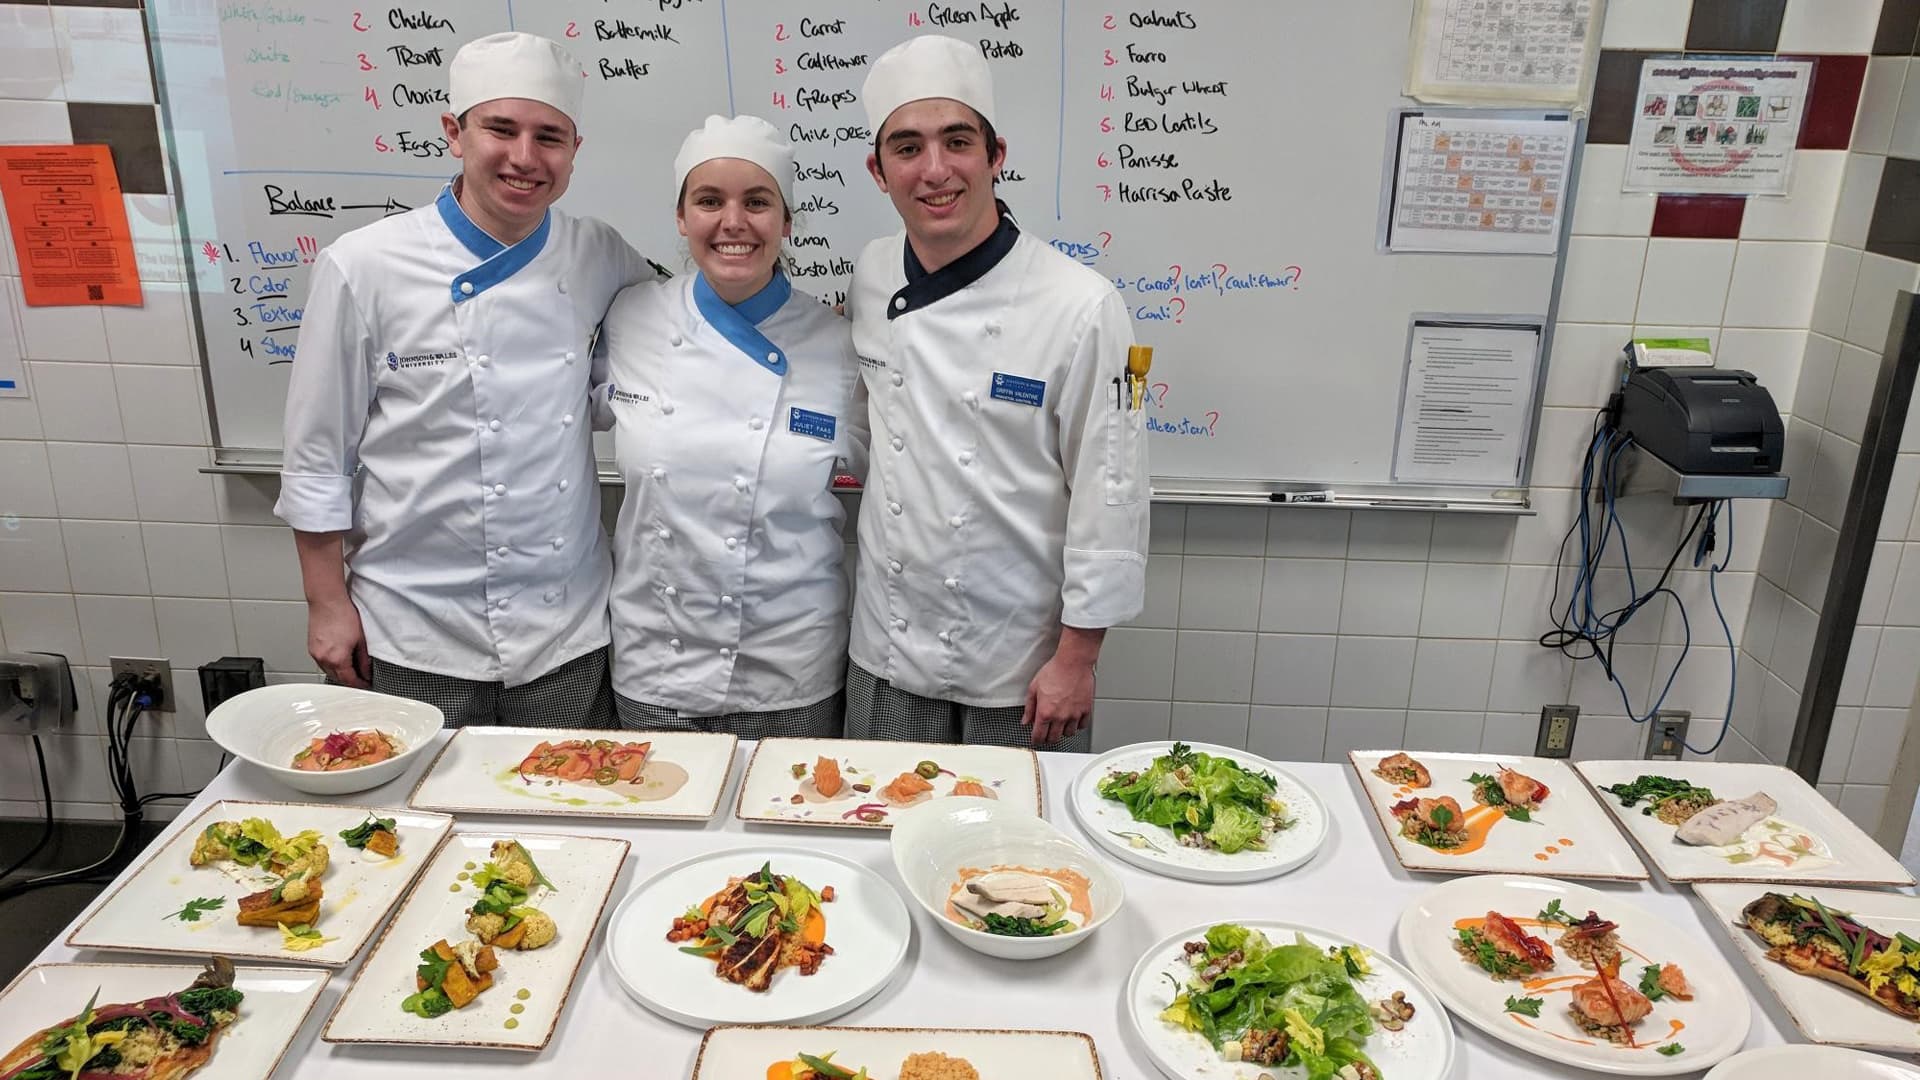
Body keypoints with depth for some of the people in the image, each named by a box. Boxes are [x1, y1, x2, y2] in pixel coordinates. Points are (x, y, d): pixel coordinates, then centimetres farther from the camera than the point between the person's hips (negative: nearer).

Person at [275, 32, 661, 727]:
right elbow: (315, 460, -4)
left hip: (569, 628, 3)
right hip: (414, 637, -2)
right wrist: (328, 605, -2)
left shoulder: (600, 259, -1)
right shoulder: (363, 268, -10)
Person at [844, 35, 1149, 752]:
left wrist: (1076, 658, -10)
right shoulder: (869, 280, -3)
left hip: (1022, 665, -4)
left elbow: (1109, 496, -14)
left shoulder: (1080, 307, -18)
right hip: (887, 653, 4)